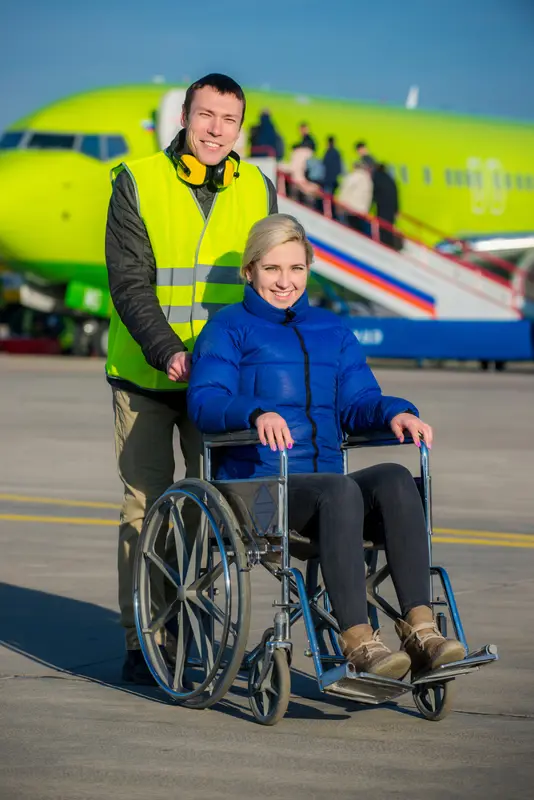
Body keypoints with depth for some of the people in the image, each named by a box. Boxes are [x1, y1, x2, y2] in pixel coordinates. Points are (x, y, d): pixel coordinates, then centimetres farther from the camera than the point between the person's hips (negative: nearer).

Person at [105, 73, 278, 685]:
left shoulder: (258, 191, 5)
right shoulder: (137, 184, -5)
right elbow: (130, 284, -12)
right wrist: (169, 353, -25)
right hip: (144, 377, -3)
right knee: (146, 507, -1)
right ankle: (141, 644, 7)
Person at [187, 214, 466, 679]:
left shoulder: (331, 331, 24)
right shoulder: (230, 328, 8)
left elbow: (358, 401, 14)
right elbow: (205, 400, -8)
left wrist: (396, 413, -9)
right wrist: (257, 413, -29)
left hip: (327, 490, 4)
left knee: (395, 479, -28)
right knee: (340, 489, -36)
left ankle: (420, 630, -37)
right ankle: (358, 642, -40)